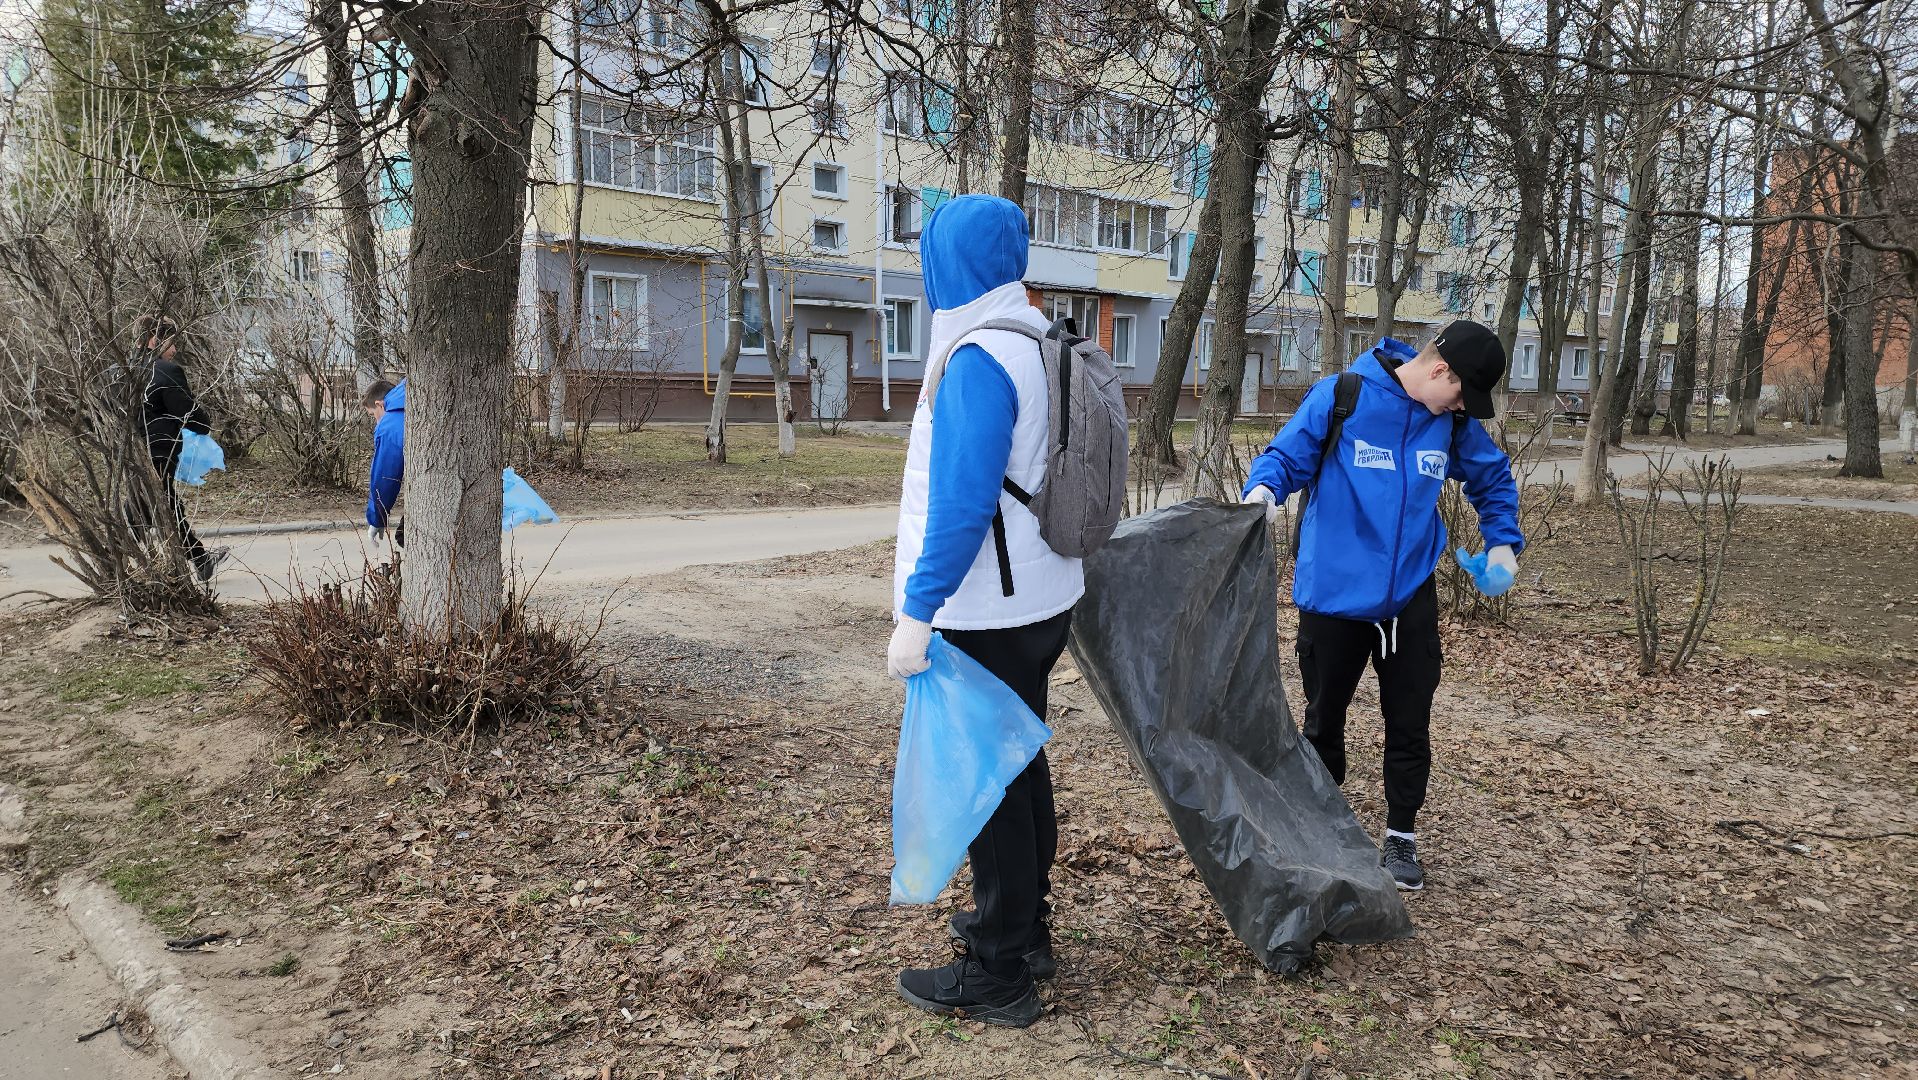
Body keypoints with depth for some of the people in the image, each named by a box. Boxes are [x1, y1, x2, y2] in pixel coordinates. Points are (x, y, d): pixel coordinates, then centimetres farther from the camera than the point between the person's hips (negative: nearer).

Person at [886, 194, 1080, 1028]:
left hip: (987, 614, -9)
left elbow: (962, 501, -26)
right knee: (1020, 762, 20)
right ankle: (1025, 925, 36)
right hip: (1041, 596, 9)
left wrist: (917, 614, -23)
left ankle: (1000, 976, 15)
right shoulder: (1042, 343, 9)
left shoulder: (979, 360, -21)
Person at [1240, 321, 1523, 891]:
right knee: (1323, 721, 12)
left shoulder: (1453, 421, 2)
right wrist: (1263, 489, -30)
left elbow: (1493, 478, 19)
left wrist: (1503, 542, 9)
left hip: (1410, 598, 3)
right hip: (1334, 595, -3)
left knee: (1410, 725, 8)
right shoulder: (1339, 398, -12)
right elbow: (1286, 456, -9)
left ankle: (1401, 838, 26)